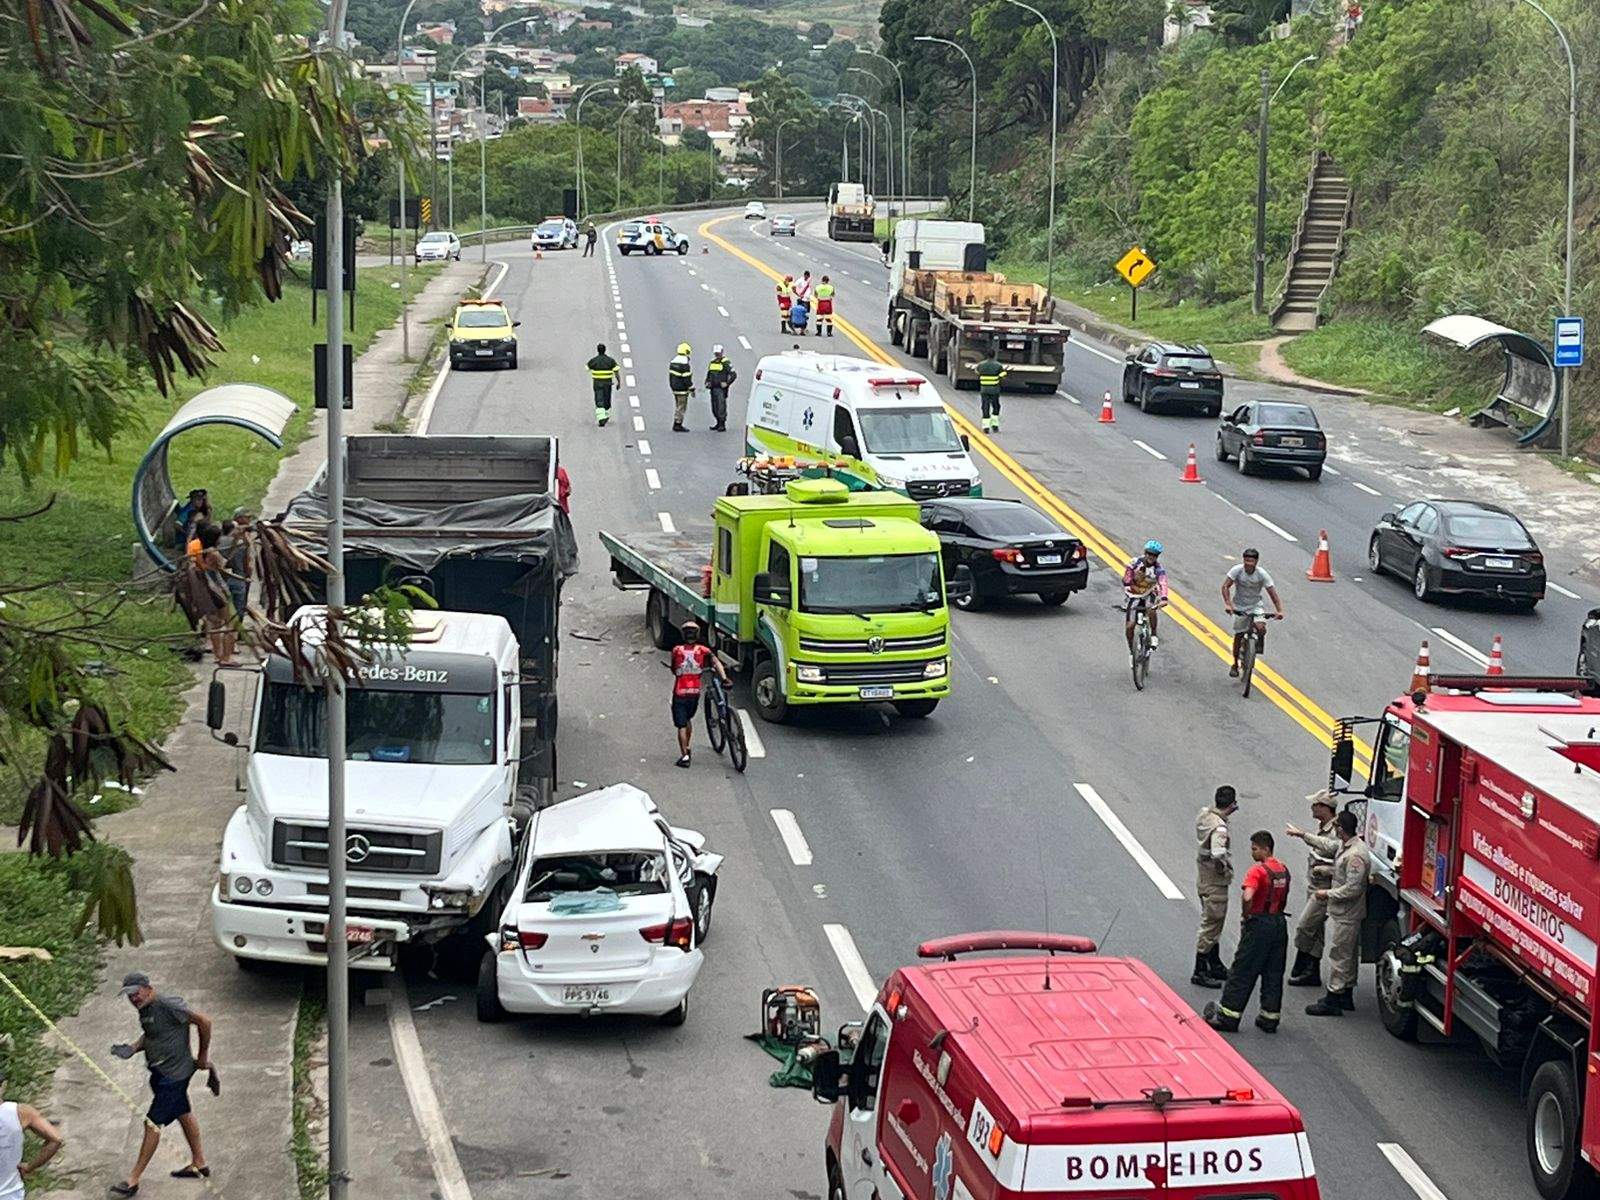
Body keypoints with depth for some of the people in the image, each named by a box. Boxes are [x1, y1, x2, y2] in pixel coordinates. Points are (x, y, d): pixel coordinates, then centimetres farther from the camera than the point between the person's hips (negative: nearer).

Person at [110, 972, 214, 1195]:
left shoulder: (168, 1006, -24)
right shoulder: (144, 1009, 4)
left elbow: (204, 1022, -20)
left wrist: (202, 1056, -11)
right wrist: (132, 1049, 0)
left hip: (173, 1074, -10)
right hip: (161, 1072, 10)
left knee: (153, 1124, -7)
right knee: (183, 1115, 21)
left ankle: (134, 1180, -3)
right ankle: (199, 1164, 35)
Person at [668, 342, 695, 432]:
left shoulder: (673, 361, 7)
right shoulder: (685, 363, -19)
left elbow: (670, 375, 13)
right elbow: (687, 378, -20)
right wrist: (692, 389, -13)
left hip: (674, 387, 8)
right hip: (682, 389, -8)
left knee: (678, 406, 16)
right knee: (682, 407, -2)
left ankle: (676, 425, 18)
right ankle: (678, 426, -1)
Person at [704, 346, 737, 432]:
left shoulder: (726, 363, -7)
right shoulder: (712, 362, 15)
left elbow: (734, 374, -11)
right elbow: (708, 374, 27)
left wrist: (726, 383, -17)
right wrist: (707, 382, 10)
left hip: (721, 389, -7)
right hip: (713, 389, 7)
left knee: (721, 407, -11)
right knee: (714, 408, 11)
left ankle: (722, 426, -9)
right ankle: (718, 423, 23)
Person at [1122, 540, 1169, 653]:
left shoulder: (1159, 569, -21)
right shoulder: (1135, 563, -19)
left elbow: (1163, 584, -36)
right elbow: (1126, 581, -17)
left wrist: (1164, 599, -53)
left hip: (1149, 594, -1)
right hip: (1134, 595, 1)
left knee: (1151, 609, -36)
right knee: (1129, 626, -7)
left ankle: (1153, 636, -14)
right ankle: (1131, 651, 15)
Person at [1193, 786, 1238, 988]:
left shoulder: (1205, 814, -1)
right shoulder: (1219, 827, -28)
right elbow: (1218, 854, -41)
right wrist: (1224, 866, -21)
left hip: (1203, 879, 9)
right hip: (1215, 883, -9)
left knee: (1213, 925, 22)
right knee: (1211, 926, 0)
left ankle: (1215, 966, 35)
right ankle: (1200, 973, 7)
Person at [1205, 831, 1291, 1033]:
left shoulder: (1257, 870, -17)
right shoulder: (1283, 870, 9)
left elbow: (1247, 897, -31)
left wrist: (1246, 915, -15)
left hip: (1259, 925, -7)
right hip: (1279, 923, 7)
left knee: (1242, 972, 0)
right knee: (1273, 973, 12)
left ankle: (1227, 1017, 4)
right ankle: (1270, 1018, 15)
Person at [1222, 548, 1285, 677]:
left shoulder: (1262, 574, -17)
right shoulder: (1237, 570, -19)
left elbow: (1272, 593, -17)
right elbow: (1225, 586, -23)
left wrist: (1279, 611, -28)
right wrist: (1227, 604, -37)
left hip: (1255, 606, 0)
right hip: (1239, 607, 0)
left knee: (1261, 628, -24)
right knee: (1238, 635, 3)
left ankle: (1259, 644, 13)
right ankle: (1235, 664, 21)